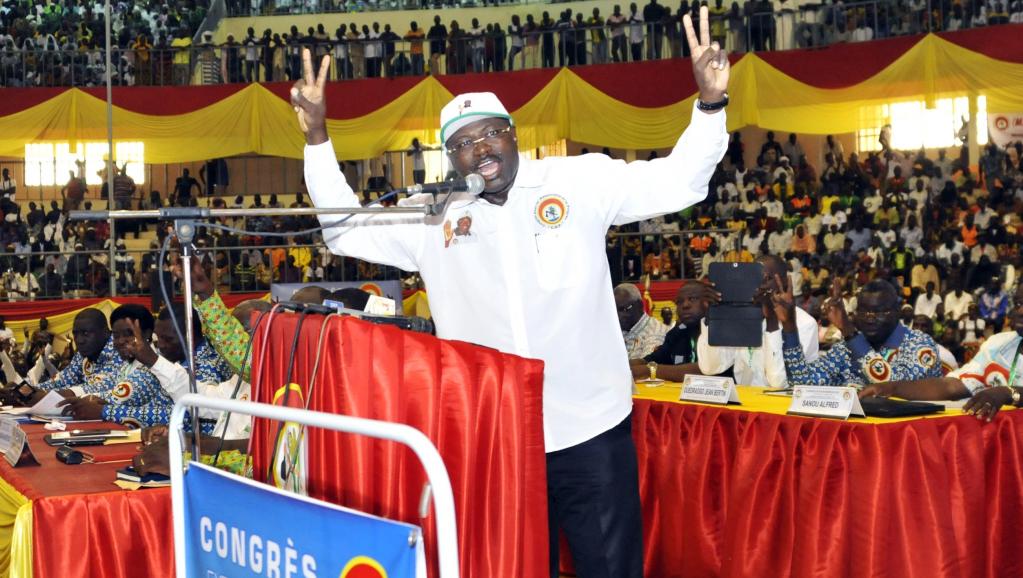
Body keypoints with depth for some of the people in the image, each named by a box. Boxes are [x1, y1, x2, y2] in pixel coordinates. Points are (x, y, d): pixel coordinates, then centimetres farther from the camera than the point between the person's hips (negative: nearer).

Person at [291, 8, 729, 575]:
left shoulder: (580, 181, -1)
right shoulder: (435, 217, 5)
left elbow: (678, 182, -1)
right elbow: (345, 228, 11)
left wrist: (710, 103, -16)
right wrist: (317, 135, 2)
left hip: (592, 432, -2)